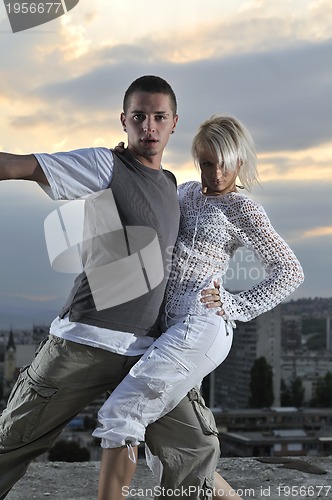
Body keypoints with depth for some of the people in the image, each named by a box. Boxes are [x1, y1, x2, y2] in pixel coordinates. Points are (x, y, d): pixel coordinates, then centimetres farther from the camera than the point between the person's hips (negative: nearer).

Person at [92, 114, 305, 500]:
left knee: (121, 412, -17)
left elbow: (290, 271, 0)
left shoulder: (243, 210, 1)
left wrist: (235, 306, -7)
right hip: (175, 326, 8)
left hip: (201, 325, -8)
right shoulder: (187, 193, 20)